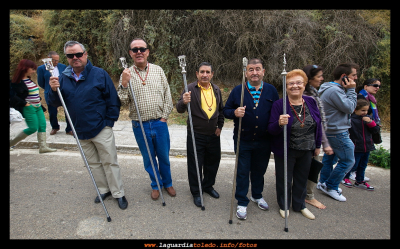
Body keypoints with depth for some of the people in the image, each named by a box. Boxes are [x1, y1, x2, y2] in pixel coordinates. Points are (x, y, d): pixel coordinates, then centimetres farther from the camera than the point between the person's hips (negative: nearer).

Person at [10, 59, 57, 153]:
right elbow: (13, 96, -17)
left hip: (38, 107, 8)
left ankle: (43, 147, 10)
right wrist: (24, 103, -16)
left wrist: (39, 103, 11)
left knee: (42, 126, 4)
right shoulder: (17, 81, -13)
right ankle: (11, 143, 14)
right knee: (33, 128, -4)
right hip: (29, 108, -8)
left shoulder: (29, 79, 12)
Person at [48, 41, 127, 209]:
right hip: (80, 132, 5)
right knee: (93, 163, 17)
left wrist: (109, 121, -9)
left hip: (101, 130, -5)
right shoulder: (63, 78, 4)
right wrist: (53, 90, -16)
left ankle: (118, 194, 17)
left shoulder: (99, 74, -8)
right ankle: (103, 190, 34)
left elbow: (113, 100, -7)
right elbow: (55, 103, 5)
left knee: (110, 162, 3)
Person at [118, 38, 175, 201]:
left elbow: (167, 96, 5)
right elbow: (123, 102, -4)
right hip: (140, 126, 0)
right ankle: (156, 185, 35)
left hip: (159, 123, 1)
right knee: (148, 158, 14)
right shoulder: (126, 74, 0)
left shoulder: (158, 70, 3)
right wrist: (124, 84, -18)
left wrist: (164, 117, -1)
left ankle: (168, 183, 36)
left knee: (164, 156, 13)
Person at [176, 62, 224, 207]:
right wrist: (184, 102, -37)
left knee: (213, 162, 17)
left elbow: (221, 109, 18)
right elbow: (180, 109, -15)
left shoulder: (216, 90, 7)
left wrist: (220, 126, 10)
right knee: (195, 165, 6)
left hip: (213, 135, 5)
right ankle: (196, 192, 26)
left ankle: (208, 185, 41)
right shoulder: (191, 89, -8)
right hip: (196, 135, -4)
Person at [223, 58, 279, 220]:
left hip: (264, 141, 2)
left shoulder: (271, 90, 3)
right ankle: (242, 203, 24)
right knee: (242, 172, 7)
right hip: (243, 141, -2)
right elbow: (226, 110, 0)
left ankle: (257, 196, 44)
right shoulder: (237, 90, -2)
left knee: (259, 170, 19)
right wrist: (235, 112, -22)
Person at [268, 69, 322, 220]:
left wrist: (317, 145, 12)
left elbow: (318, 125, 9)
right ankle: (284, 206, 35)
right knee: (284, 179, 10)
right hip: (285, 151, -4)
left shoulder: (311, 102, -2)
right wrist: (279, 123, -39)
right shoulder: (279, 104, -15)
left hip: (307, 151, 5)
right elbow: (271, 130, -18)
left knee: (302, 179, 20)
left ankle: (299, 205, 43)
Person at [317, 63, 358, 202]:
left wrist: (349, 90, 5)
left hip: (331, 131, 11)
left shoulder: (333, 89, 13)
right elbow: (349, 108, -18)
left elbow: (348, 107, 16)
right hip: (338, 132, -11)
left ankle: (323, 183, 31)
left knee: (329, 157, 18)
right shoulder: (334, 91, -21)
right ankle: (331, 187, 10)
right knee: (348, 161, 0)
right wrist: (351, 90, -11)